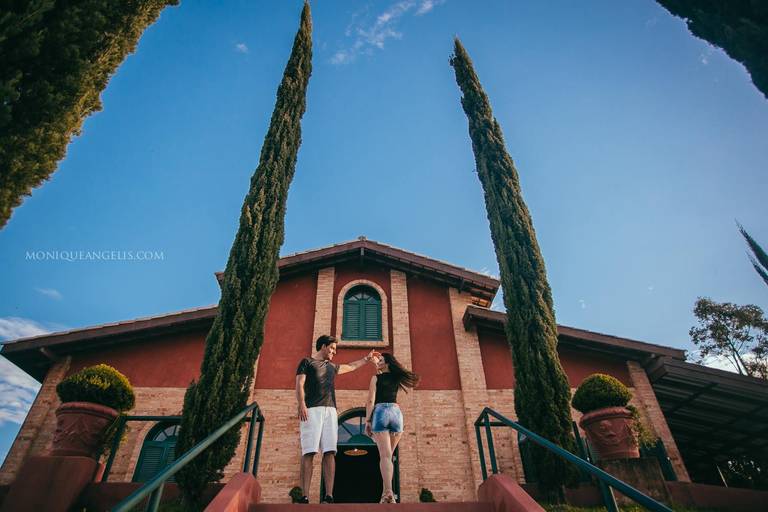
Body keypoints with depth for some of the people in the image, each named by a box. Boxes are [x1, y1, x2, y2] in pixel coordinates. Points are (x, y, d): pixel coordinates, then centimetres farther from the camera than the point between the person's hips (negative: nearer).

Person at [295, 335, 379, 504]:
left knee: (329, 453, -8)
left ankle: (328, 496, -11)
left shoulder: (331, 367, 31)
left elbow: (351, 366, 47)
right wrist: (301, 404, -16)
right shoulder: (307, 361, 13)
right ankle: (304, 497, -14)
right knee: (308, 453, -12)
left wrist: (367, 359, 53)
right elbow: (300, 384, 0)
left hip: (330, 411, 5)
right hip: (311, 410, -5)